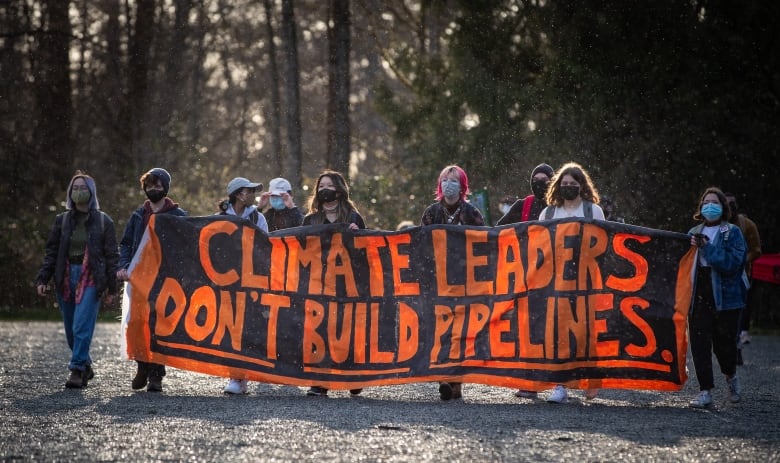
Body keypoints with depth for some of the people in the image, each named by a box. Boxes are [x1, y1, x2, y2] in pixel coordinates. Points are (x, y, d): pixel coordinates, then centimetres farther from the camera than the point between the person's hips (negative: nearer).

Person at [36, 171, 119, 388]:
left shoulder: (103, 221, 3)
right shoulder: (62, 220, 11)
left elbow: (111, 256, 3)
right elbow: (51, 251, 11)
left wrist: (112, 288, -1)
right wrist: (43, 279, 0)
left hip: (91, 280, -4)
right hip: (66, 279, 4)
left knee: (82, 327, -16)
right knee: (71, 330, 8)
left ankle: (77, 370, -14)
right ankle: (85, 367, 25)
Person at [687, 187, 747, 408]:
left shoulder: (733, 233, 0)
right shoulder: (694, 233, 13)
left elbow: (733, 263, -14)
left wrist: (706, 247, -17)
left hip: (725, 296, -3)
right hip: (699, 297, 3)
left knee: (724, 342, 2)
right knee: (699, 343, -5)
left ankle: (731, 376, 33)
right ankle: (705, 391, 0)